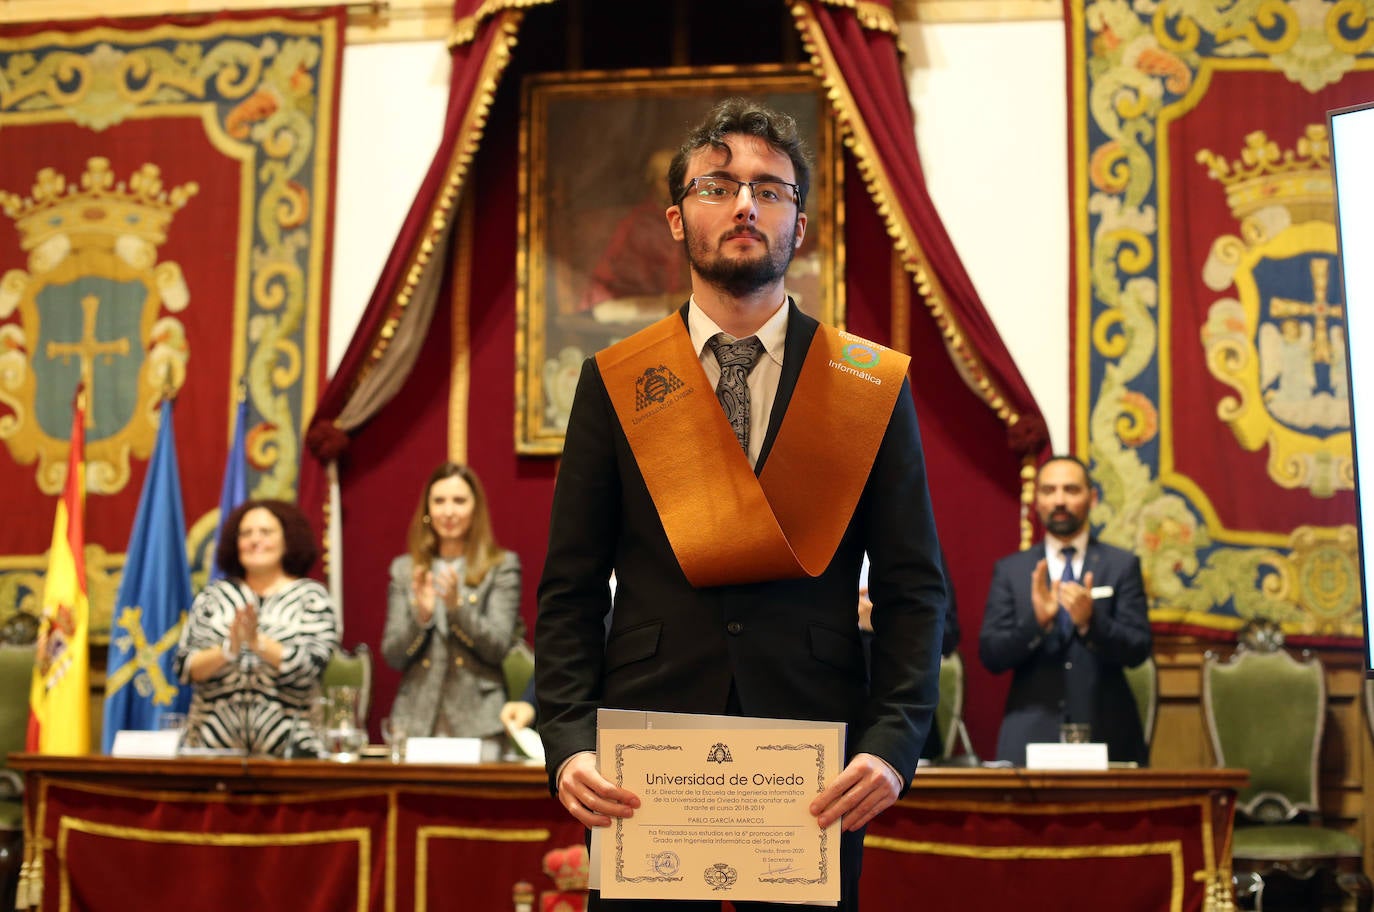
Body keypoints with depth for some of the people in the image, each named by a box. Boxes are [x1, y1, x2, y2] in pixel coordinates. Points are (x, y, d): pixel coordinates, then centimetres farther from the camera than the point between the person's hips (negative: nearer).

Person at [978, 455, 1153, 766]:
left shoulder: (1123, 565, 5)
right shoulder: (1009, 570, 8)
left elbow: (1137, 650, -2)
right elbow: (990, 656, 0)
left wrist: (1090, 622, -21)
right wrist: (1036, 621, -18)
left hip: (1106, 733, 0)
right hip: (1030, 735, 0)